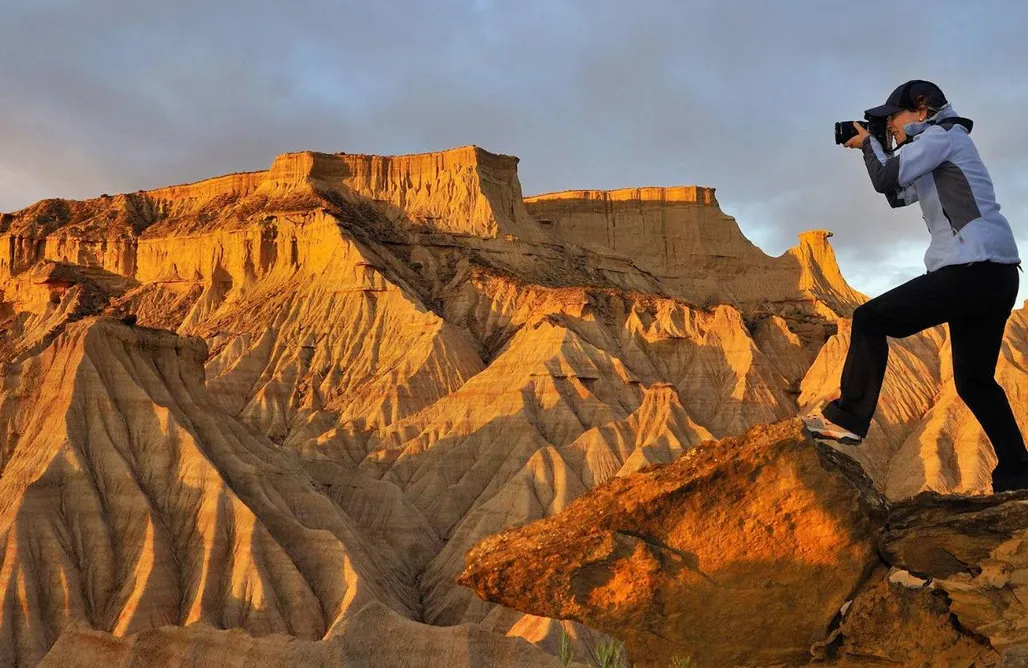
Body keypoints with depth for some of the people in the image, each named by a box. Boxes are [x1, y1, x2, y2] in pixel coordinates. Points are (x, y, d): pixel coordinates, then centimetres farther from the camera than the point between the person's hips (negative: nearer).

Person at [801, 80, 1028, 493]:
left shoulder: (942, 133, -2)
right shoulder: (940, 148, 27)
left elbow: (886, 178, -11)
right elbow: (897, 194, 33)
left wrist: (868, 144, 8)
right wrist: (874, 148, 25)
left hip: (974, 267, -10)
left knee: (871, 319, -9)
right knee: (974, 380, 14)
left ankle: (847, 418, -10)